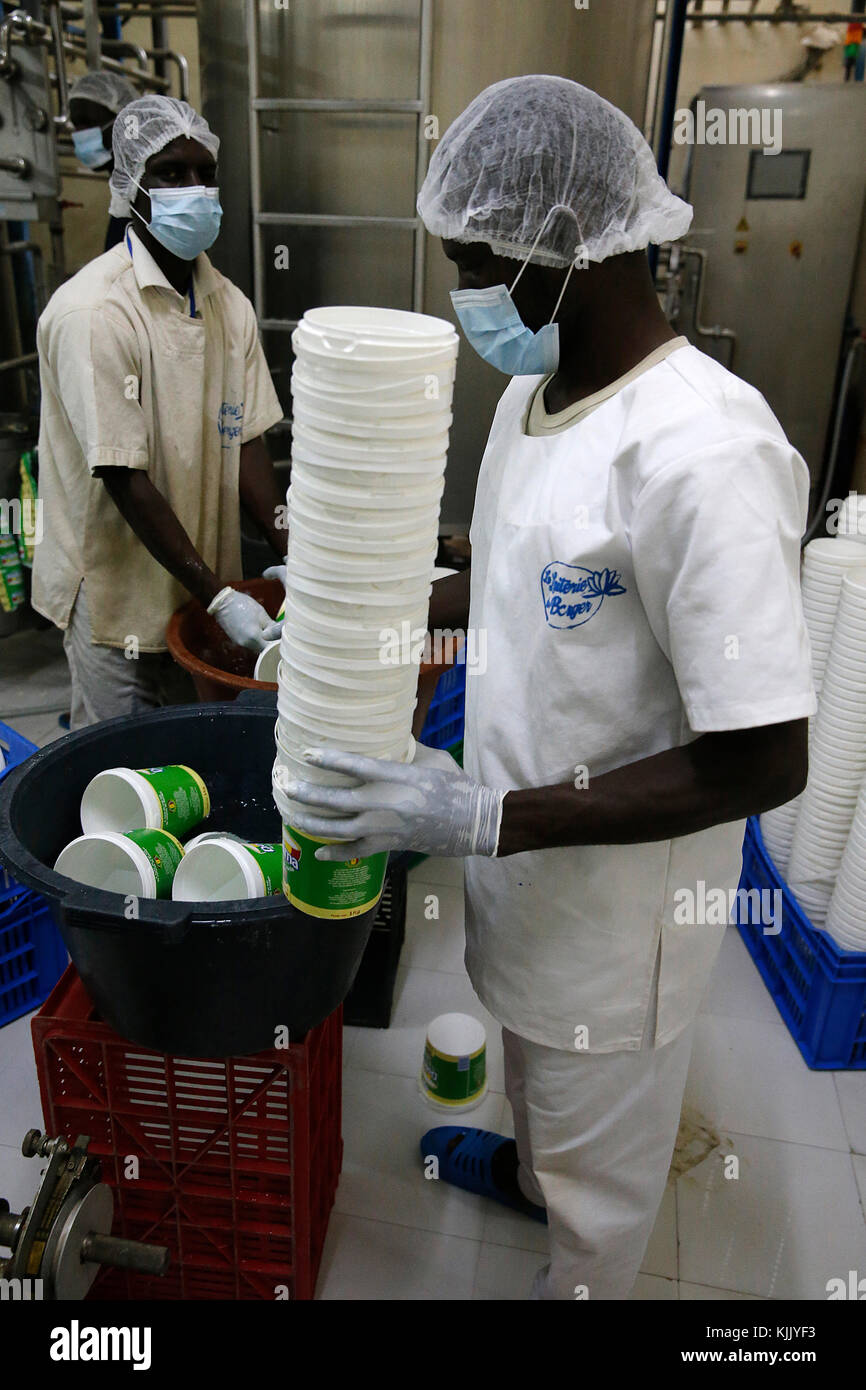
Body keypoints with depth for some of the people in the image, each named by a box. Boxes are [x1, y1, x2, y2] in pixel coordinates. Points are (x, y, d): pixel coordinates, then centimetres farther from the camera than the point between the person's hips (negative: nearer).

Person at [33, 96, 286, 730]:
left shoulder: (229, 305, 4)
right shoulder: (93, 312, -18)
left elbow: (245, 447, 3)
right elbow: (125, 479, -21)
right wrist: (218, 597, -22)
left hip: (210, 585, 6)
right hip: (119, 598, -6)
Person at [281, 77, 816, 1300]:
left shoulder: (703, 453, -31)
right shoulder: (533, 393, -1)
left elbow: (761, 761, -30)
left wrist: (485, 817, -29)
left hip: (618, 893, -8)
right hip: (520, 854, 8)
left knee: (600, 1152, 21)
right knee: (532, 1046, 35)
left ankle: (579, 1285, 50)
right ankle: (531, 1169, 64)